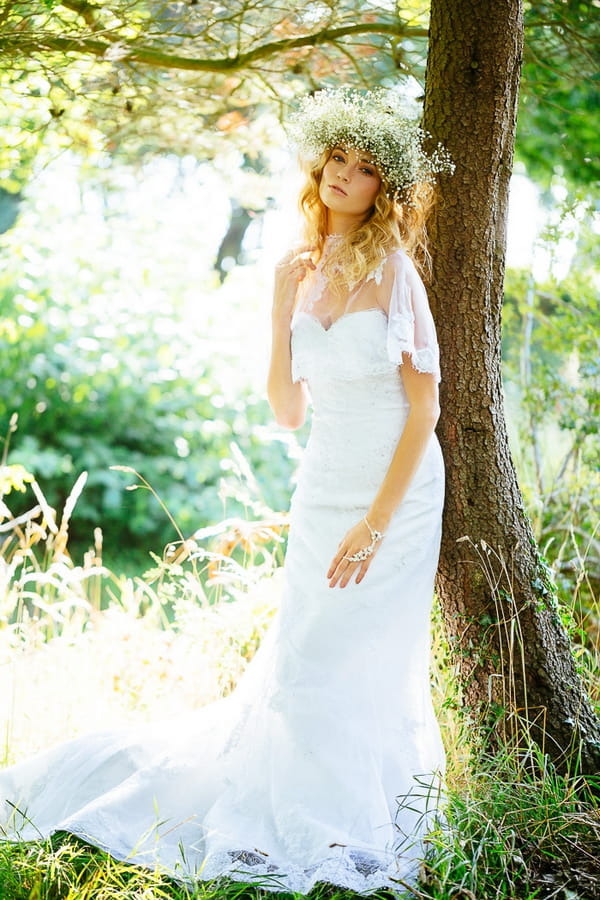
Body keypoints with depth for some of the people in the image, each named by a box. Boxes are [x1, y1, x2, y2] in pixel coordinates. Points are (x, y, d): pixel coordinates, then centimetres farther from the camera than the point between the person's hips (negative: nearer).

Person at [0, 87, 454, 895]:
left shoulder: (395, 269, -8)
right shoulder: (299, 273, 6)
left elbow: (425, 405, -11)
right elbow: (287, 412, 5)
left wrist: (375, 522, -15)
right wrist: (281, 315, -9)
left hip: (397, 495, -4)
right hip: (323, 492, 4)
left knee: (363, 670, 2)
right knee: (304, 668, 9)